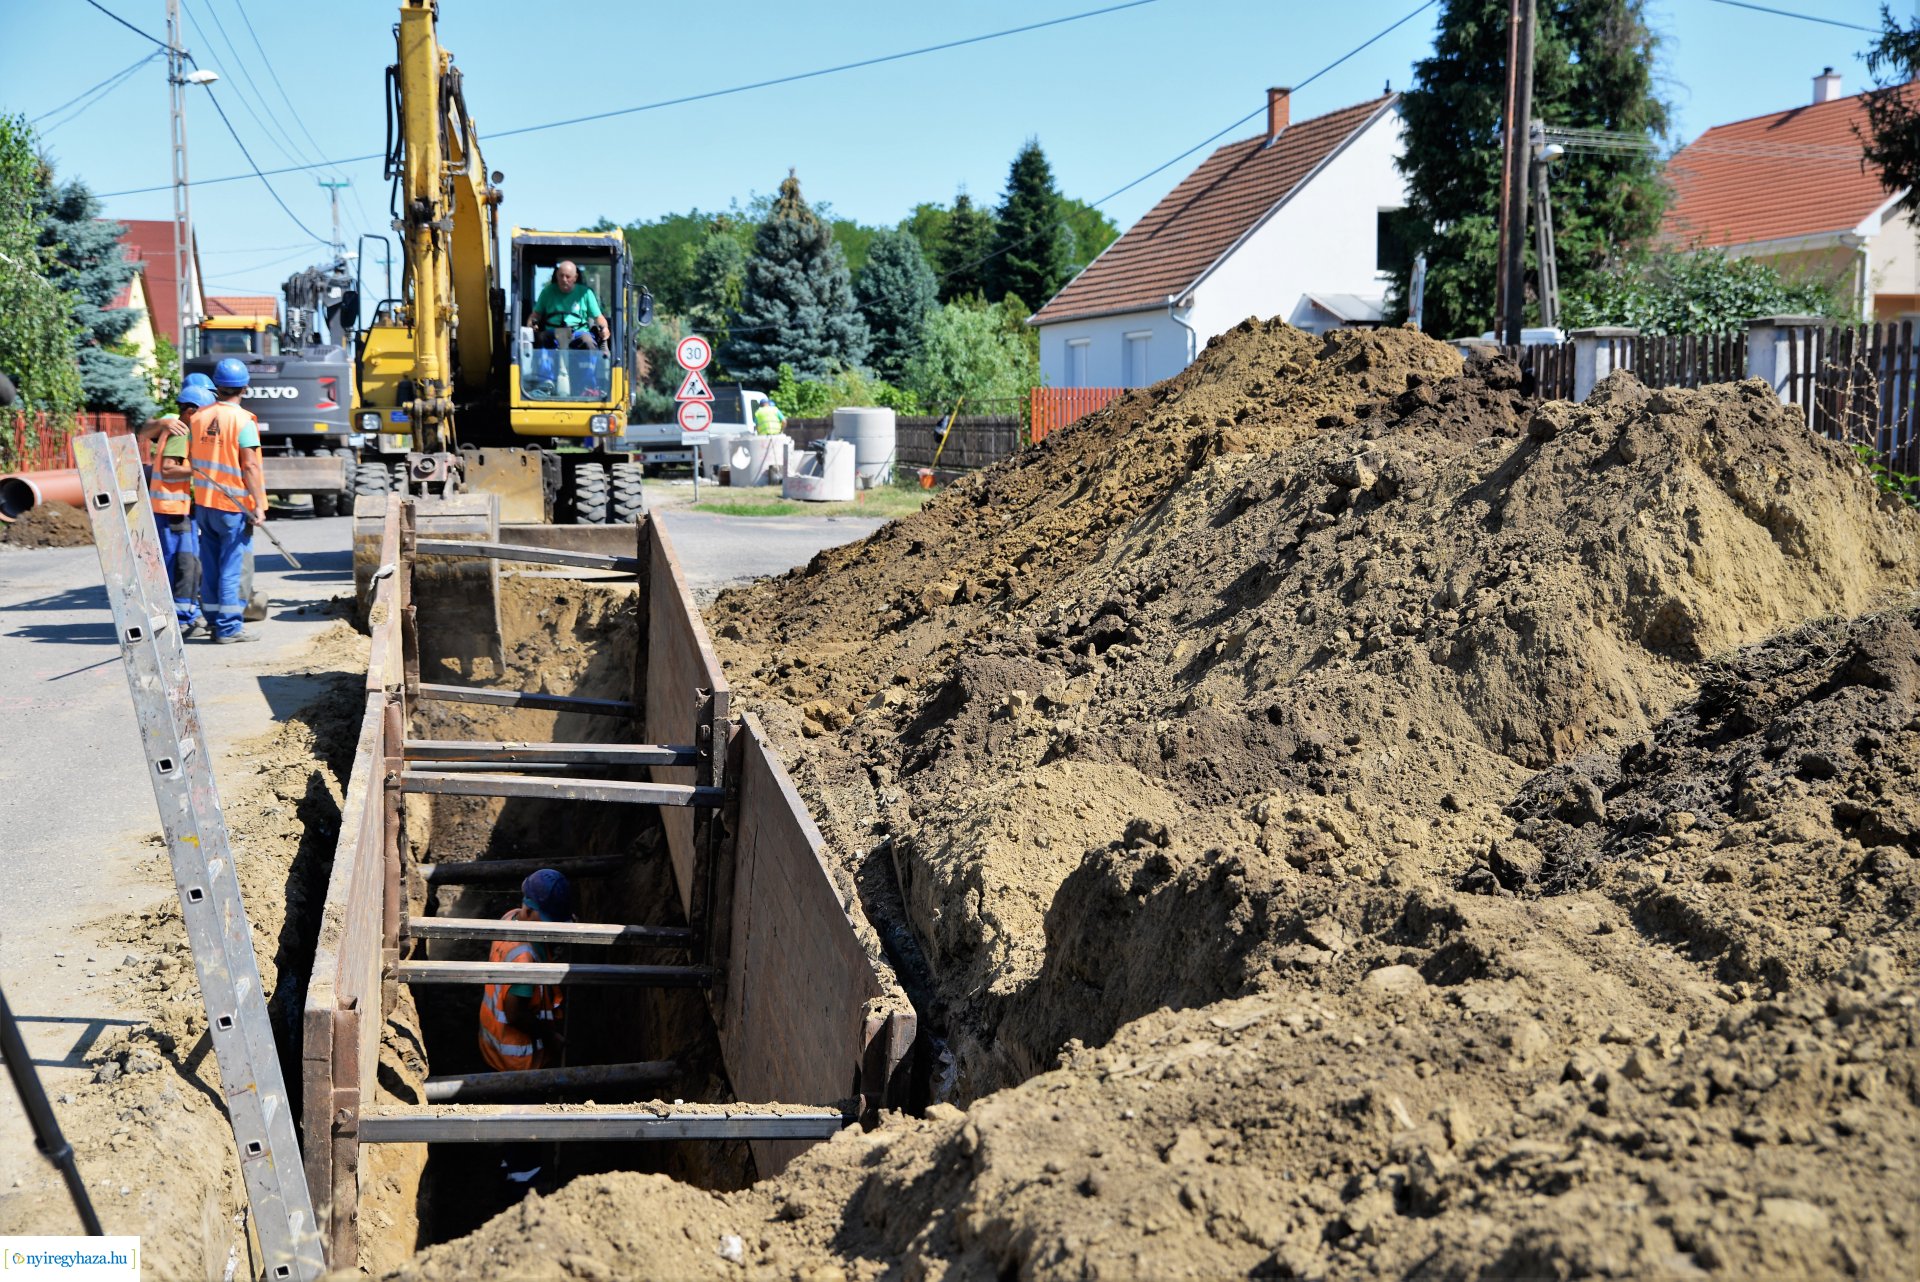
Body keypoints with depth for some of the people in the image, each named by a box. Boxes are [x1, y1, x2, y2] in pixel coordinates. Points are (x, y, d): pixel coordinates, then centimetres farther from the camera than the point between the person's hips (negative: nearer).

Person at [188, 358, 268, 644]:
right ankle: (229, 627, -1)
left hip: (203, 502, 6)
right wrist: (258, 505, -16)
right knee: (231, 567, -2)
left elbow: (190, 458, 11)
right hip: (234, 505, -6)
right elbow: (250, 466, -16)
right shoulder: (242, 420, -12)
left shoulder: (198, 417, 6)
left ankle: (216, 621, 17)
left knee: (211, 566, 12)